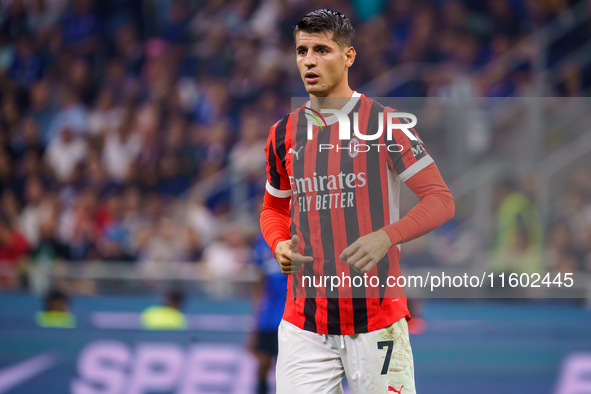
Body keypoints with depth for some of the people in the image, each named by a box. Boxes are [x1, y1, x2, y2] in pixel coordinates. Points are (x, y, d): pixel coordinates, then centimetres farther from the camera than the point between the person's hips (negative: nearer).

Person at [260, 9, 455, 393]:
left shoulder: (384, 123, -3)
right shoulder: (284, 134, 11)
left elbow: (441, 200, -5)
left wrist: (386, 236, -22)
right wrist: (279, 246, 1)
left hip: (377, 318, -3)